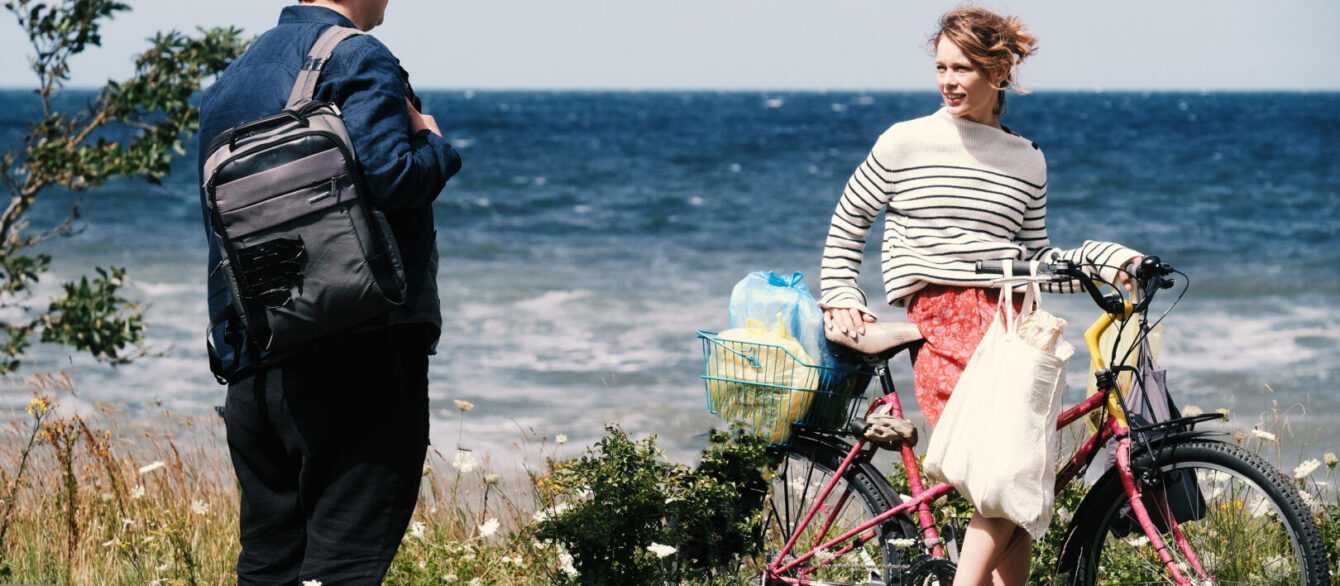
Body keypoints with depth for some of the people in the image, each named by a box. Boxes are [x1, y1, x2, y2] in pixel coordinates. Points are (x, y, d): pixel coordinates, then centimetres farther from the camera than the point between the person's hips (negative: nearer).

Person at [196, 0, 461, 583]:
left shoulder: (231, 78, 19)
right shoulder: (359, 59, -7)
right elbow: (389, 179, -19)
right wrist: (434, 143, -2)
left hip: (250, 366, 8)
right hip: (359, 356, -8)